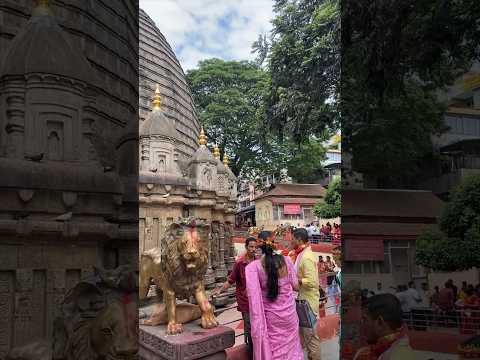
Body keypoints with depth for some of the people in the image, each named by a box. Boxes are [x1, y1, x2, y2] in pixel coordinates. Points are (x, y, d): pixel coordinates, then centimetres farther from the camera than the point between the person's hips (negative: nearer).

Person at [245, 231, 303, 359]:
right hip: (289, 312, 2)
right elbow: (295, 286, 1)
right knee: (290, 346, 20)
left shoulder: (253, 267, -16)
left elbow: (254, 296, -18)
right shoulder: (286, 260, -9)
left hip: (270, 316, -2)